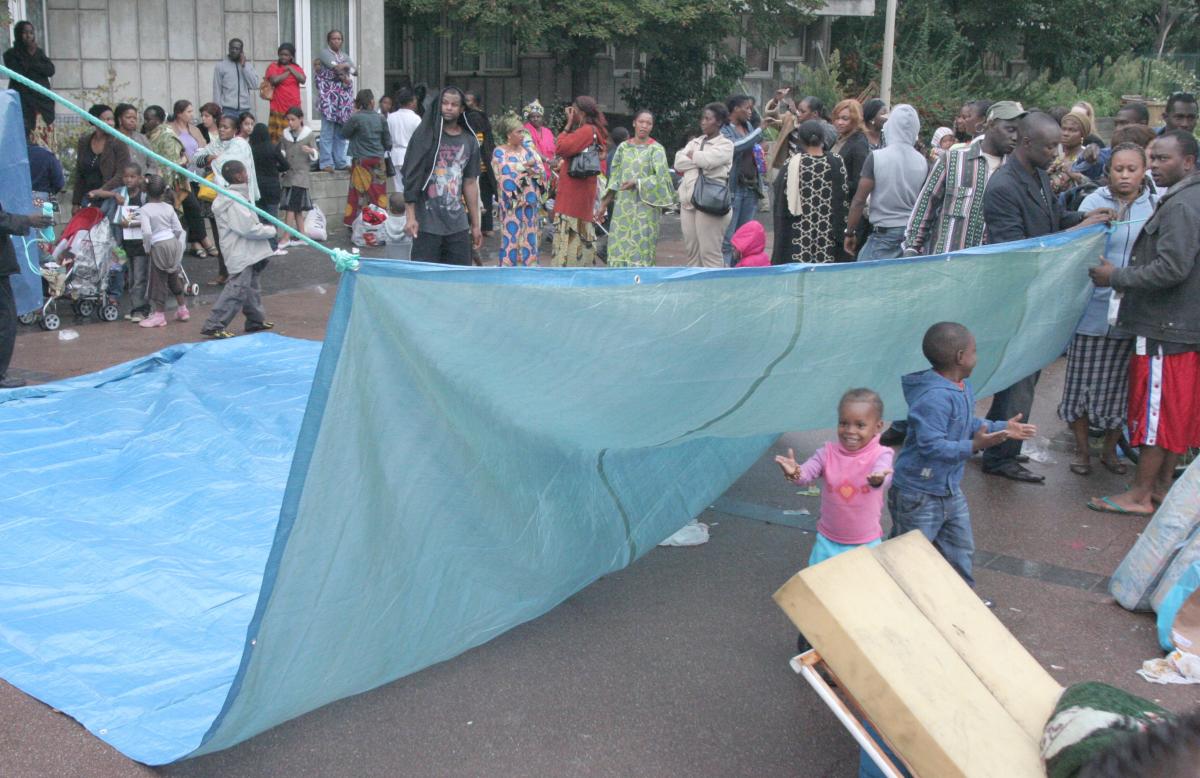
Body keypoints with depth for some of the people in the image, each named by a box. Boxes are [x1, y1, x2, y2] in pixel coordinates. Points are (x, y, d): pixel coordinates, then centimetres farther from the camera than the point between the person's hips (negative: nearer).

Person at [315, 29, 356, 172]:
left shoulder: (345, 56, 21)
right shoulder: (324, 52, 4)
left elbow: (355, 71, 7)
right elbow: (333, 65, -14)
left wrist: (343, 66, -7)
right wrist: (346, 66, -1)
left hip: (344, 95, 6)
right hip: (329, 94, -5)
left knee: (341, 131, 5)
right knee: (328, 131, -9)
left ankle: (340, 161, 9)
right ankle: (326, 163, -9)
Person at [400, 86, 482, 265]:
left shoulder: (469, 141, 9)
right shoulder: (426, 135, -3)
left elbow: (470, 183, 13)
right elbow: (411, 178, -5)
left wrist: (475, 224, 13)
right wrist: (410, 216, -12)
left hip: (458, 224, 4)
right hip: (427, 223, -4)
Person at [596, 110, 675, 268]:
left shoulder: (656, 149, -1)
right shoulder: (623, 147, 10)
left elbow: (661, 177, -11)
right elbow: (615, 178, 14)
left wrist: (637, 183, -17)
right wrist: (604, 203, 11)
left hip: (645, 206, -4)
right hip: (623, 205, 4)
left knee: (641, 248, -5)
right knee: (619, 247, 3)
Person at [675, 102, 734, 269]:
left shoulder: (725, 144, 2)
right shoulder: (694, 142, 19)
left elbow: (709, 159, -16)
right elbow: (678, 163, 5)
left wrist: (692, 155, 2)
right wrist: (700, 159, -5)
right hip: (688, 202, 6)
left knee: (709, 251, -8)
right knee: (692, 251, 9)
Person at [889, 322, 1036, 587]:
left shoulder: (963, 388, 3)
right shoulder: (934, 398, -30)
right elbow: (931, 446, -34)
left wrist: (1001, 428, 13)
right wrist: (973, 446, -39)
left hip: (950, 491, 10)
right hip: (918, 495, -10)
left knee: (961, 550, 22)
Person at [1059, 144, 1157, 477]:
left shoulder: (1157, 205, 0)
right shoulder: (1094, 202, -3)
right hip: (1094, 308, -1)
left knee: (1120, 385, 11)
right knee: (1084, 380, 5)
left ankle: (1110, 450, 27)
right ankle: (1082, 450, 21)